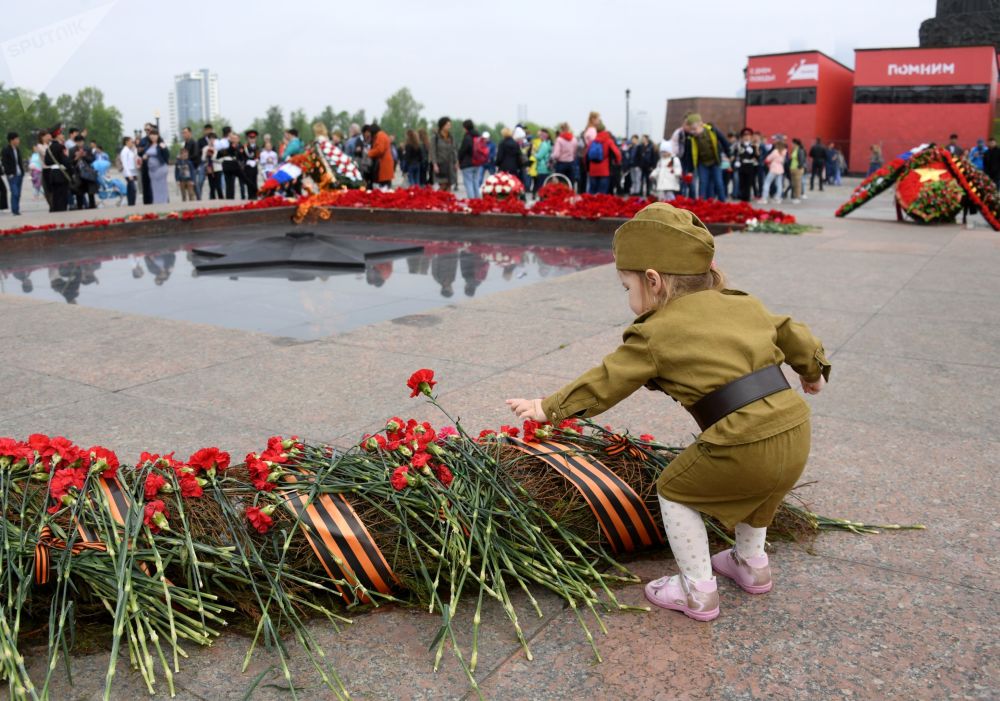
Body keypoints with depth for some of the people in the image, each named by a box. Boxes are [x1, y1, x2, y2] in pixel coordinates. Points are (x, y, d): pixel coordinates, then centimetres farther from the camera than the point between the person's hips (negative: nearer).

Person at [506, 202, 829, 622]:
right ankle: (751, 564, 51)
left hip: (744, 443, -7)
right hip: (796, 432, 8)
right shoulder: (745, 304, 15)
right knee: (752, 487, 36)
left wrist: (549, 408, 12)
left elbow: (604, 382, 1)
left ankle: (697, 591, 21)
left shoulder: (655, 334, -3)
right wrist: (813, 370, 46)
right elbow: (792, 335, 25)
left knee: (675, 491, 15)